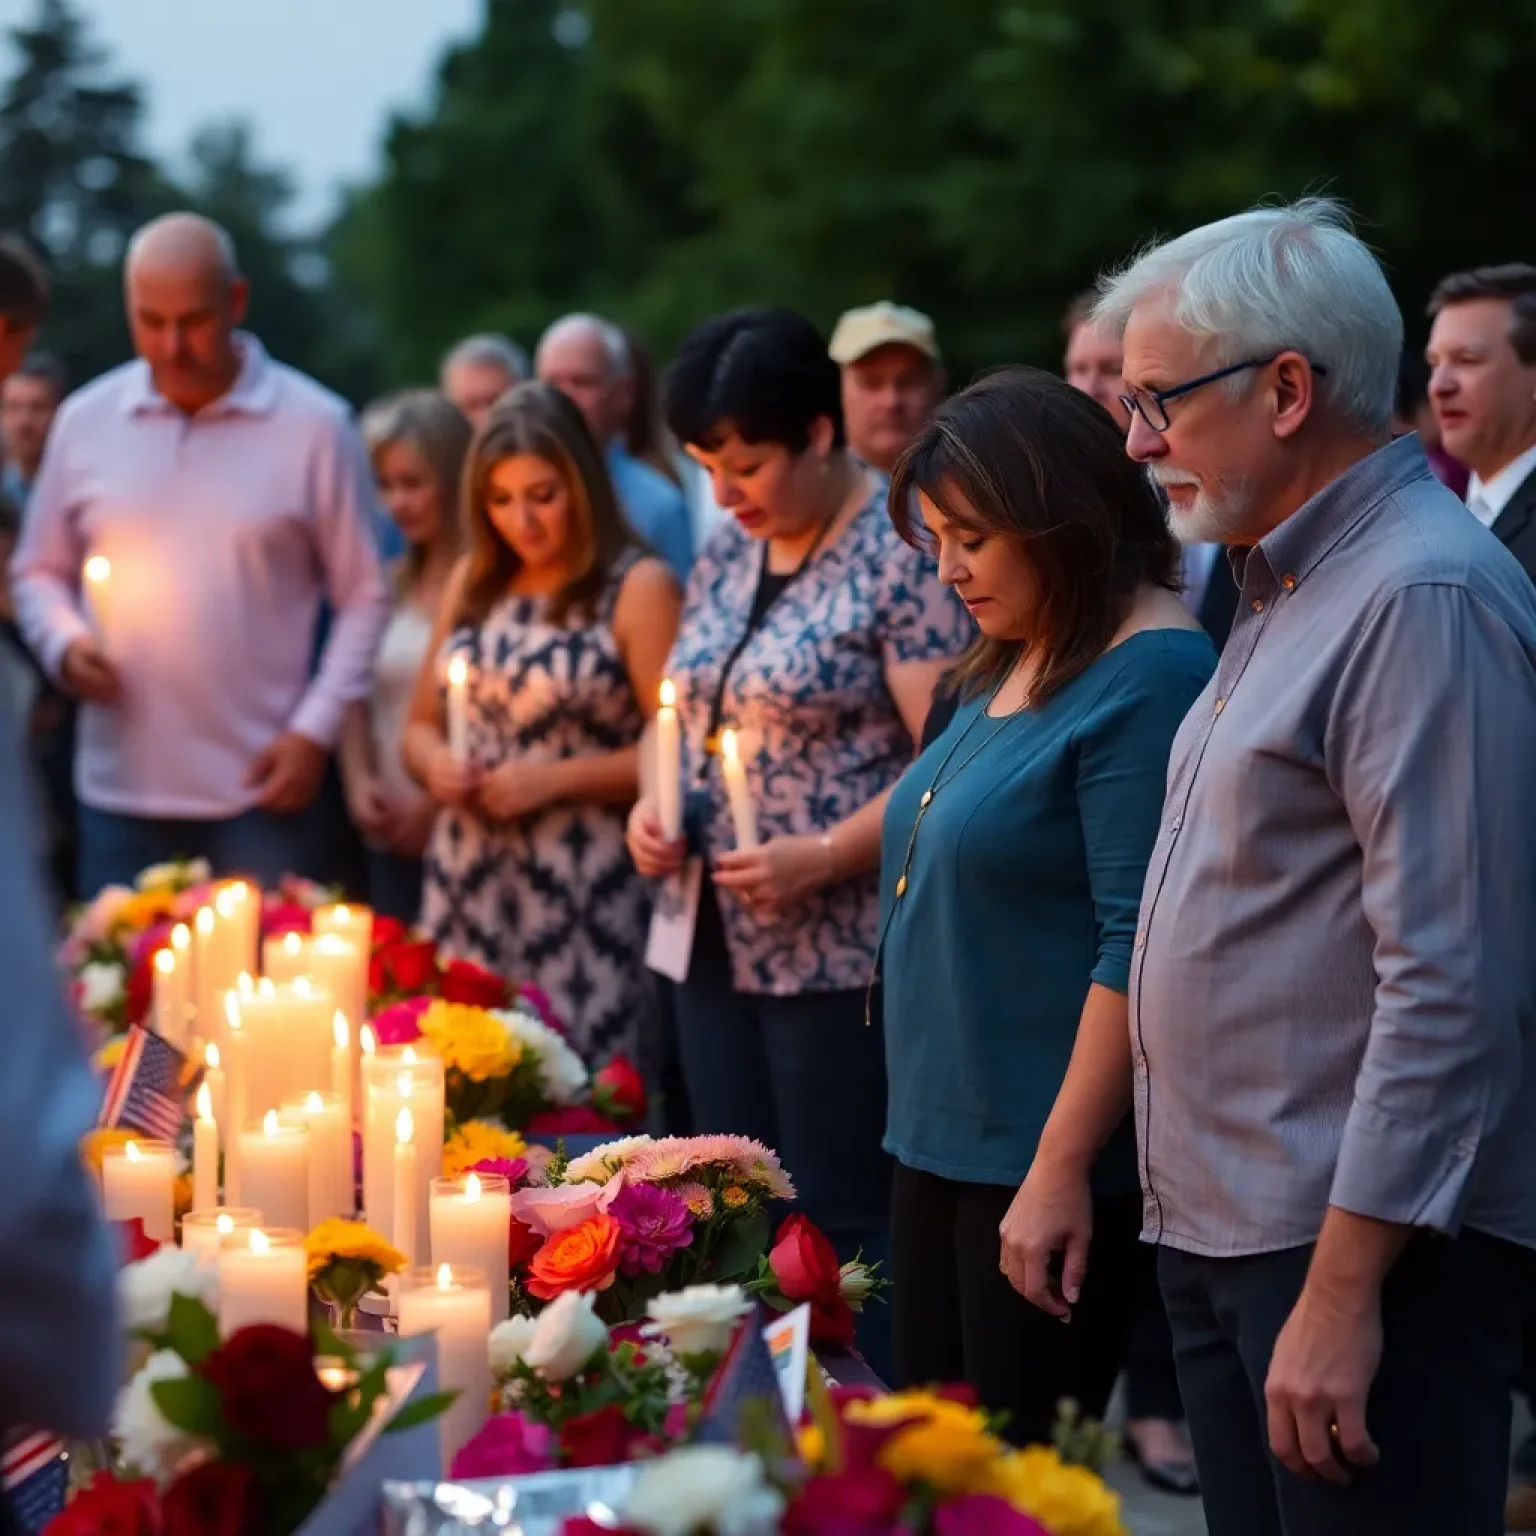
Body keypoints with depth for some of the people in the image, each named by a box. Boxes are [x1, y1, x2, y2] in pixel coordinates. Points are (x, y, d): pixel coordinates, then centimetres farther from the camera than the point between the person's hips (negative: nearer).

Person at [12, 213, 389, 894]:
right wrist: (64, 643, -5)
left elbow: (362, 596, 1)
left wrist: (315, 729, -7)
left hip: (257, 789, -2)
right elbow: (39, 573, 15)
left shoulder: (316, 426, -2)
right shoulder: (84, 420, 6)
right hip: (118, 788, 2)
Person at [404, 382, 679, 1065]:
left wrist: (555, 779, -14)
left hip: (585, 899, -5)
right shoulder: (471, 582, 14)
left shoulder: (638, 587, -4)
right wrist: (436, 767, 0)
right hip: (465, 887, 5)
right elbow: (421, 726, 21)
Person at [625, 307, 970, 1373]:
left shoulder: (902, 555, -12)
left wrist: (819, 860, -22)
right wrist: (654, 804, 3)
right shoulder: (729, 551, 12)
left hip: (841, 955, -8)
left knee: (843, 1224, -3)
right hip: (717, 947, 8)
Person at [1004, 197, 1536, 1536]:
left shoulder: (1426, 599, -16)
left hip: (1365, 1247, -9)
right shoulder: (1286, 595, 17)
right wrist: (1065, 1163, 18)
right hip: (1222, 1229, 9)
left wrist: (1342, 1294, -23)